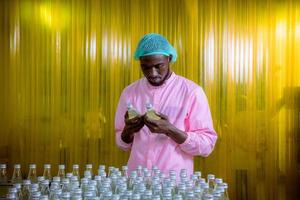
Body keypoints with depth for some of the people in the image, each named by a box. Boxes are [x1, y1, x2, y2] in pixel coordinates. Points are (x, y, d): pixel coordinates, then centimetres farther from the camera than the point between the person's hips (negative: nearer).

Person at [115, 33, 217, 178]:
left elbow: (207, 145, -5)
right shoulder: (129, 92, 7)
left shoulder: (191, 91, -4)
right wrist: (128, 131, -6)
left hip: (175, 182, -3)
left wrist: (171, 131, -18)